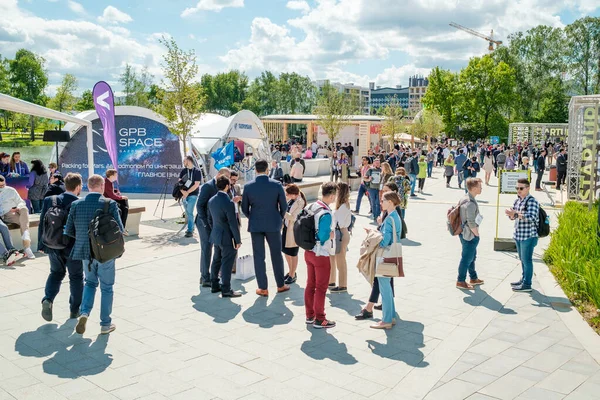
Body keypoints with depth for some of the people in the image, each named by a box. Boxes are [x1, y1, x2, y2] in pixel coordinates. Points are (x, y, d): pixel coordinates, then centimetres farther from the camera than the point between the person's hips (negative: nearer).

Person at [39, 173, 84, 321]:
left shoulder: (49, 200, -3)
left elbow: (42, 224, 1)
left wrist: (41, 244, 10)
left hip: (53, 246, 3)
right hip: (73, 247, -3)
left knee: (56, 273, 24)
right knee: (76, 277, 13)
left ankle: (48, 299, 2)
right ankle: (75, 310, 21)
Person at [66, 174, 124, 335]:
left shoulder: (76, 204, -4)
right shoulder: (110, 204, -14)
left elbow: (69, 230, 0)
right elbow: (119, 229, -15)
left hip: (85, 251, 3)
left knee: (90, 282, 24)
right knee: (106, 287, 12)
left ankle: (84, 313, 3)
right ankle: (105, 324, 20)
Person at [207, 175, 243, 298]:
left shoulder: (211, 201, 3)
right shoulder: (228, 203, -21)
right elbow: (233, 224, -18)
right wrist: (238, 240, -10)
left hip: (216, 236, 8)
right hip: (227, 238, -8)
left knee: (216, 260, 18)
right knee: (227, 263, -1)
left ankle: (214, 285, 29)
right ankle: (226, 290, 5)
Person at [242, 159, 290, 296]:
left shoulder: (248, 186, -5)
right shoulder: (277, 185, -7)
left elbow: (245, 208, 1)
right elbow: (284, 206, -2)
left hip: (255, 225, 0)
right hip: (273, 224, 0)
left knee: (259, 256, 7)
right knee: (276, 255, 13)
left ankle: (263, 288, 12)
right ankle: (280, 285, 23)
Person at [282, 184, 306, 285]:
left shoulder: (300, 202, -19)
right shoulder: (290, 199, 4)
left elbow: (292, 217, -23)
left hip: (293, 230, -8)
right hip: (286, 228, 8)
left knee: (293, 254, 5)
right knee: (286, 251, 18)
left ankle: (292, 275, 20)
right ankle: (290, 272, 36)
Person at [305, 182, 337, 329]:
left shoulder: (311, 207, 1)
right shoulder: (326, 214, -24)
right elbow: (323, 237, -25)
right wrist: (332, 234, -5)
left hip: (308, 252, 8)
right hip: (321, 255, -8)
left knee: (310, 285, 17)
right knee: (321, 288, 5)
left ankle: (309, 315, 29)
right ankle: (319, 320, 15)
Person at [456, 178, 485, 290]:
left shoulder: (465, 199, 6)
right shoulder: (470, 203, -25)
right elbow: (471, 223, -24)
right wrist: (477, 234, -10)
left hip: (465, 233, 10)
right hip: (470, 235, -10)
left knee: (472, 257, 22)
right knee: (466, 258, 2)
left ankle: (473, 278, 35)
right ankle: (460, 281, 12)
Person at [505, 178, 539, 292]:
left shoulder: (532, 201, -14)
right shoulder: (517, 200, 11)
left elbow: (532, 217, -25)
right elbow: (514, 216, 16)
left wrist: (516, 213, -32)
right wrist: (511, 214, -7)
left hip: (528, 236, -8)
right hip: (518, 235, 8)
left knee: (527, 259, -2)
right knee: (522, 259, 18)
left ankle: (527, 285, 5)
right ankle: (524, 279, 31)